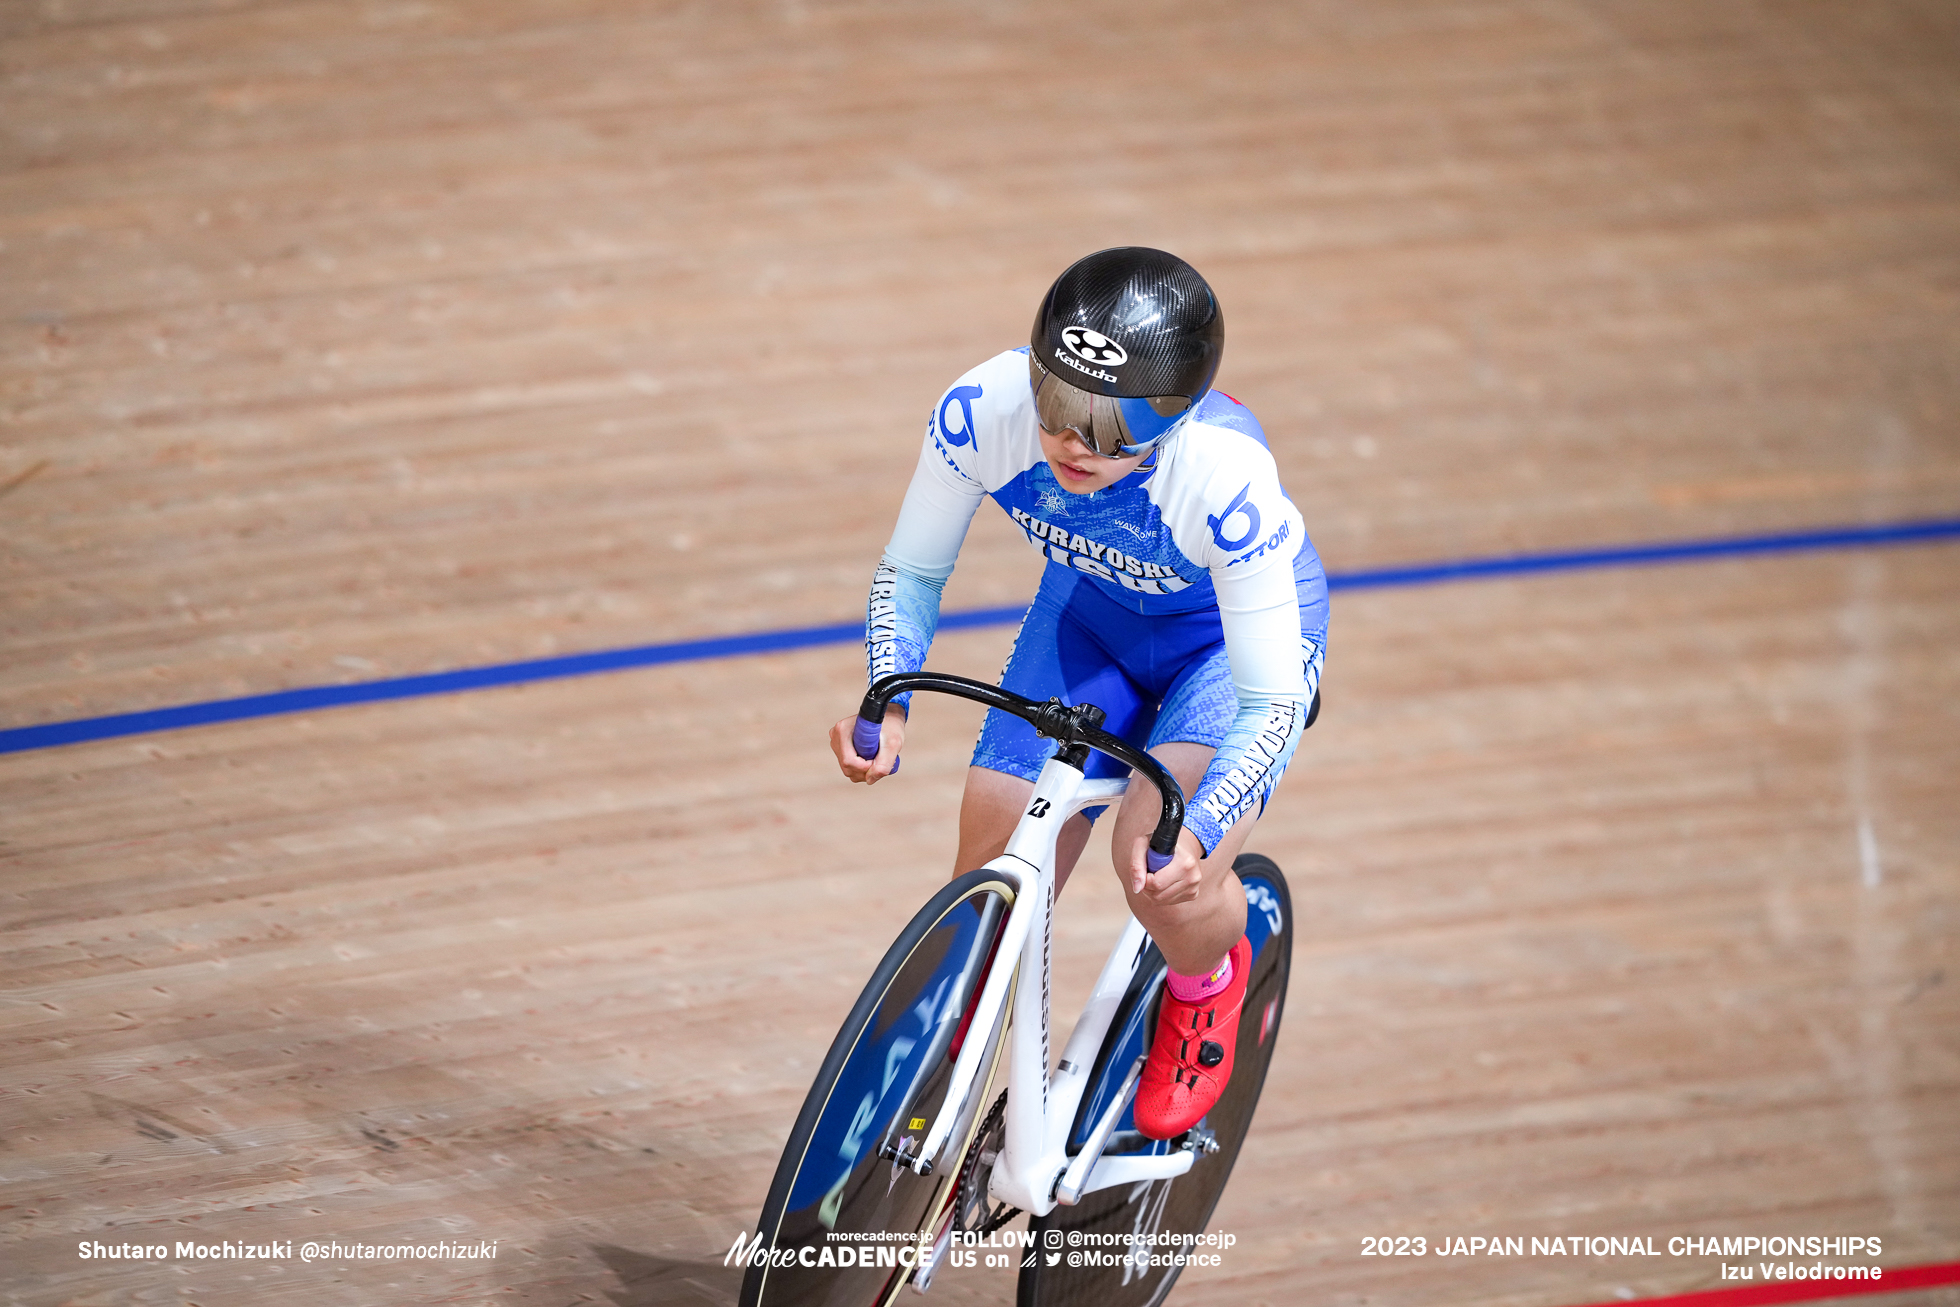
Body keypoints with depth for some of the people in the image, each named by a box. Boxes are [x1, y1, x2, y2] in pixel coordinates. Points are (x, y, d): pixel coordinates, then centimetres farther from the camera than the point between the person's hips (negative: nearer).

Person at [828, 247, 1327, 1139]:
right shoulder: (983, 411, -33)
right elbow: (911, 572, -15)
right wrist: (885, 707, -33)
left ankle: (1210, 982, 11)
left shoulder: (1224, 478, -41)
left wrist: (1195, 833, -50)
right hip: (1090, 609, 4)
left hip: (1237, 633, -3)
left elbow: (1272, 701, -34)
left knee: (1162, 866, -26)